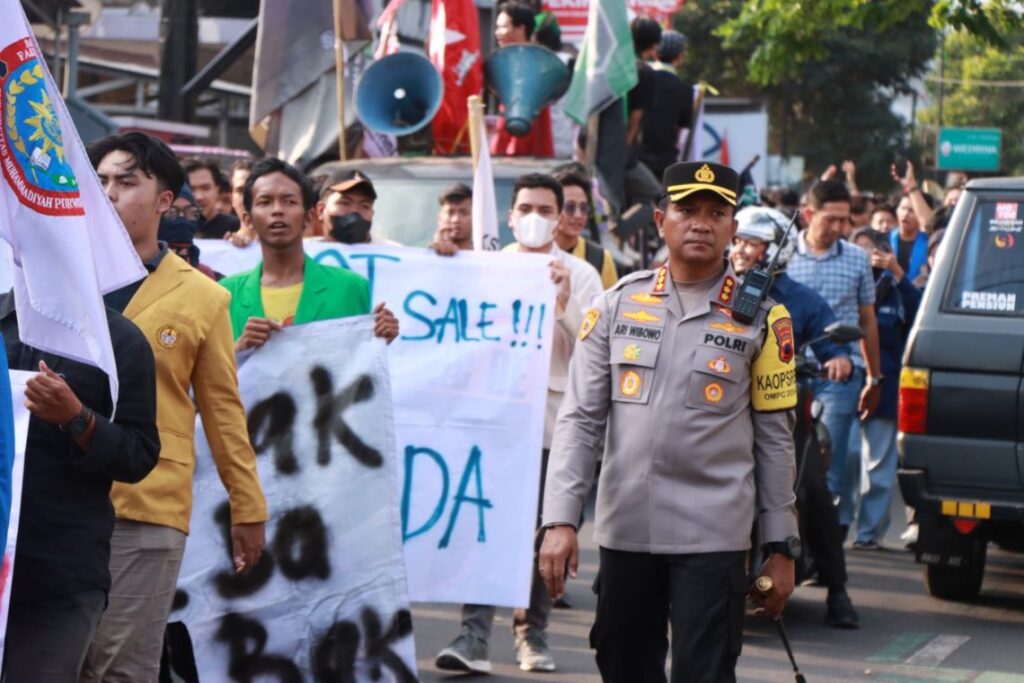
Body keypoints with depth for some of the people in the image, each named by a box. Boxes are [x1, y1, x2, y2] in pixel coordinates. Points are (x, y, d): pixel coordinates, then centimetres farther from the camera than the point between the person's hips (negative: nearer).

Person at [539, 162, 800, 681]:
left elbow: (774, 438, 4)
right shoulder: (618, 305, 5)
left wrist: (780, 549, 3)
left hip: (712, 536, -3)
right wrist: (560, 520, -6)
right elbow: (579, 419, 4)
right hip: (624, 529, 3)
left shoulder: (760, 317, 2)